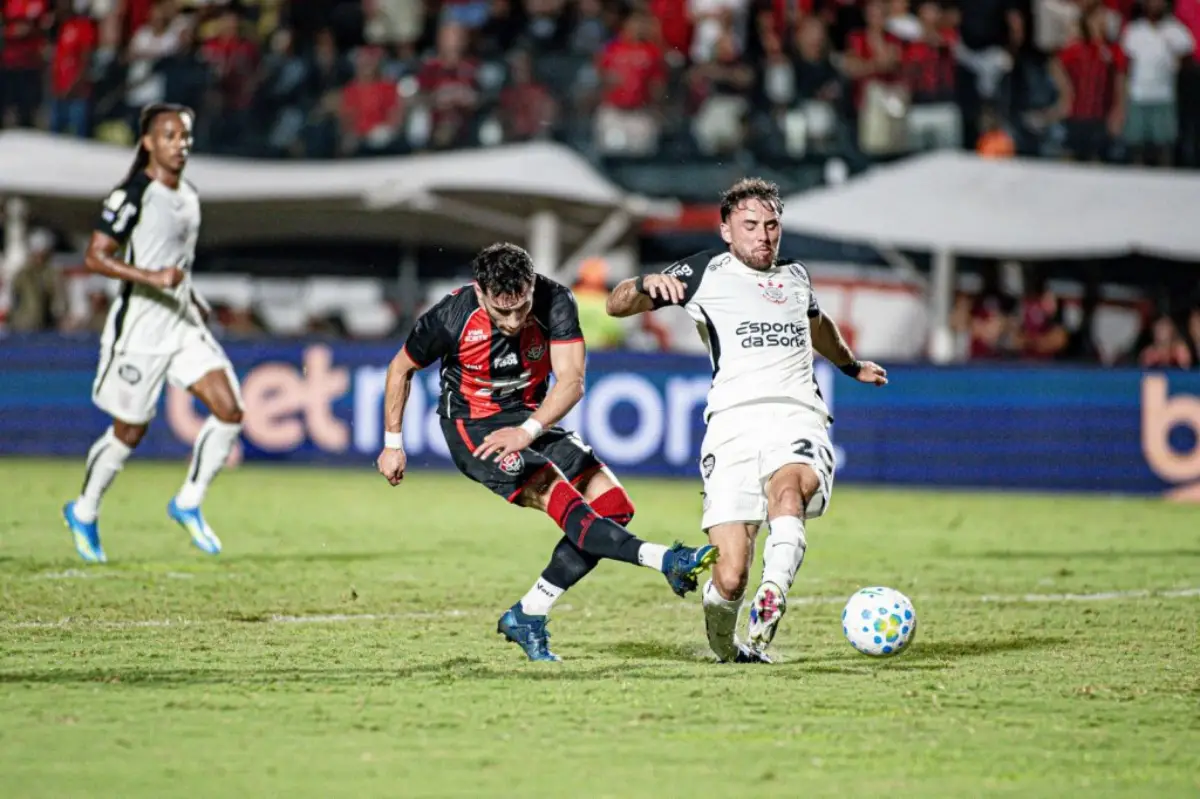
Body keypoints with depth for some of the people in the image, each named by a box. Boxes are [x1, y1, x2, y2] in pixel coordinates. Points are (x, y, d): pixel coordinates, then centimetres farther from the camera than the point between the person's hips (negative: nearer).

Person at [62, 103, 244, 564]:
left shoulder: (189, 195, 11)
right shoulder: (133, 195, -14)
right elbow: (95, 257, -19)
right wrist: (151, 278, -28)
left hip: (183, 322, 7)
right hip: (140, 324, -7)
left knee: (230, 410, -7)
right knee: (129, 431, 3)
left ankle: (189, 503, 8)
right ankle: (84, 514, 25)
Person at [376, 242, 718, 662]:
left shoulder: (555, 302, -19)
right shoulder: (451, 317, -22)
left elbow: (572, 381, -23)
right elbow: (401, 369, -3)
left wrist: (529, 430, -39)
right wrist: (393, 444, 1)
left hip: (532, 419, 5)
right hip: (472, 428, -5)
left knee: (614, 504, -6)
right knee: (559, 496, -29)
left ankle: (526, 617, -4)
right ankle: (668, 561, -40)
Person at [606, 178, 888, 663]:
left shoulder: (795, 276, 26)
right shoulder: (707, 272, 13)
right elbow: (616, 306, 10)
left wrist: (852, 365, 65)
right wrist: (646, 285, -12)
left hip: (798, 419, 2)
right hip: (733, 423, -2)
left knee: (788, 485, -38)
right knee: (730, 577, -13)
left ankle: (774, 595, -54)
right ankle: (724, 647, 16)